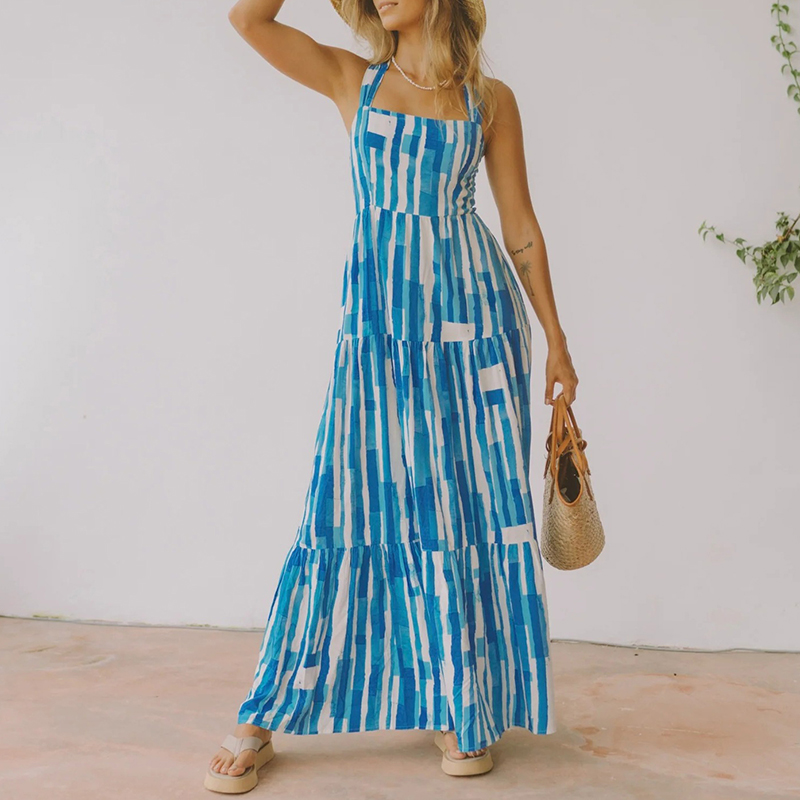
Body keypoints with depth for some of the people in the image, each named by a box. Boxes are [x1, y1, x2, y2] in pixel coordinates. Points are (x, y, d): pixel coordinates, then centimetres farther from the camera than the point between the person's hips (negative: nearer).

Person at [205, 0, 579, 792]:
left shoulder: (489, 99, 9)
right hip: (377, 321, 0)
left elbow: (521, 229, 9)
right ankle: (264, 717, 13)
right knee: (354, 502, -1)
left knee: (472, 503, 2)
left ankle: (463, 705, 19)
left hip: (473, 319, 1)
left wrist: (555, 336, 6)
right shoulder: (352, 80, 11)